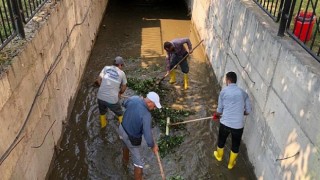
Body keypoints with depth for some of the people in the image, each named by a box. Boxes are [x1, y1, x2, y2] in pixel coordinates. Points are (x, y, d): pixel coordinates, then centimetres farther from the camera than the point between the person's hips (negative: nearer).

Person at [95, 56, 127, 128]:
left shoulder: (106, 68, 1)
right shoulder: (122, 73, -2)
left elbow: (99, 80, -3)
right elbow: (124, 87, 9)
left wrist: (105, 88, 13)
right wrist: (120, 93, 29)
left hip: (100, 97, 4)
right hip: (112, 100, -3)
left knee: (102, 111, 33)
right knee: (120, 114, 24)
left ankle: (103, 124, 55)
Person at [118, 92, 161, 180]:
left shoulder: (134, 98, -19)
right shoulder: (146, 115, -37)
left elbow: (125, 104, 6)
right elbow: (147, 136, -34)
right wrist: (153, 146, -15)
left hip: (122, 128, 8)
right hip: (132, 139, -8)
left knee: (125, 144, 40)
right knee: (138, 162, 12)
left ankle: (125, 160, 70)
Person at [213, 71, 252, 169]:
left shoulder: (224, 91, -3)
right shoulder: (243, 93, 3)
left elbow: (219, 110, 2)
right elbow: (248, 111, 5)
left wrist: (216, 115, 24)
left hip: (225, 123, -1)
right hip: (239, 125, 1)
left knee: (221, 141, 27)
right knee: (235, 145, 23)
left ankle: (219, 156, 52)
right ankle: (231, 163, 41)